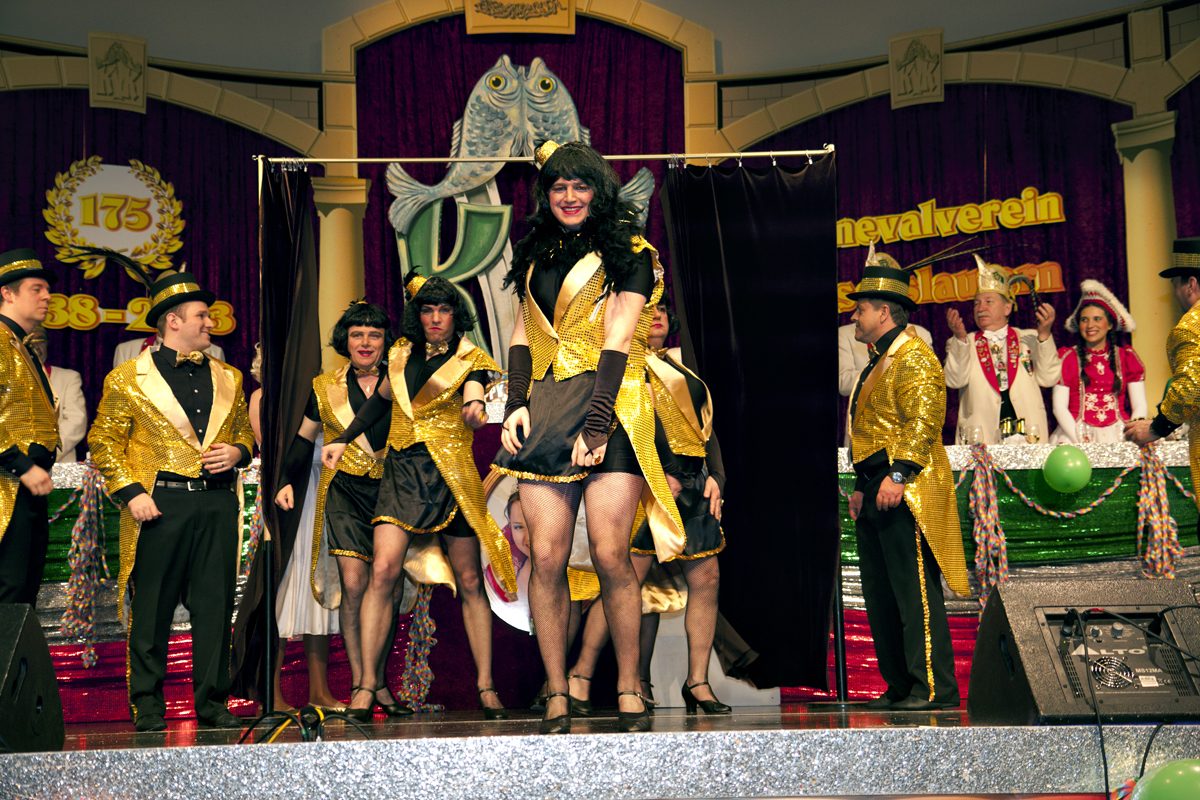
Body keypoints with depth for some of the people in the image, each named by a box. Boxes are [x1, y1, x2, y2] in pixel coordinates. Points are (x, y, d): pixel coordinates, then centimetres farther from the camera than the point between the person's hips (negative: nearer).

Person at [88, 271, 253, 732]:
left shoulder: (227, 378, 17)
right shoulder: (128, 379, 4)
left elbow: (244, 432, 25)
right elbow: (104, 442, 2)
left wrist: (237, 452, 2)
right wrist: (130, 493, -10)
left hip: (218, 503, 4)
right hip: (160, 504, -3)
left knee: (215, 607, 2)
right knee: (152, 611, 1)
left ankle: (212, 703, 9)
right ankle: (147, 707, 10)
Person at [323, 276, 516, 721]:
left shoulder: (468, 360, 1)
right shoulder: (402, 354, 12)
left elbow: (472, 400, -20)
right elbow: (380, 400, 27)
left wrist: (475, 409, -43)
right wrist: (342, 441, 25)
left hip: (450, 475, -2)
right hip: (402, 471, 2)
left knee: (469, 581, 0)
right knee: (383, 570, -14)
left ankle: (485, 686, 7)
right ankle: (367, 685, -10)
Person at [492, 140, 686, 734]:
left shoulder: (630, 253, 4)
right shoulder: (538, 256, 21)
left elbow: (617, 340, -6)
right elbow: (522, 335, 18)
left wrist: (596, 422, -16)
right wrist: (516, 404, 2)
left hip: (608, 406, -4)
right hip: (543, 409, 4)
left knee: (609, 554, -13)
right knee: (547, 556, -6)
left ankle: (629, 693, -1)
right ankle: (557, 700, -1)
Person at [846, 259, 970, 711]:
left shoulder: (914, 357, -8)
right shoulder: (878, 362, 23)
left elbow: (922, 423, -19)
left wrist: (898, 475, -27)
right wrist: (862, 486, 21)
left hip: (904, 493, -10)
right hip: (875, 493, 11)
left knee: (915, 592, -9)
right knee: (881, 596, 11)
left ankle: (935, 690, -5)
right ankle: (900, 686, 17)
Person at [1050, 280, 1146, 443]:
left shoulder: (1127, 356, 13)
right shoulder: (1067, 357, 9)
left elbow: (1139, 407, 6)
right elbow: (1059, 407, 1)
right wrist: (1080, 440, -12)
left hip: (1120, 435, 1)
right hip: (1076, 434, -1)